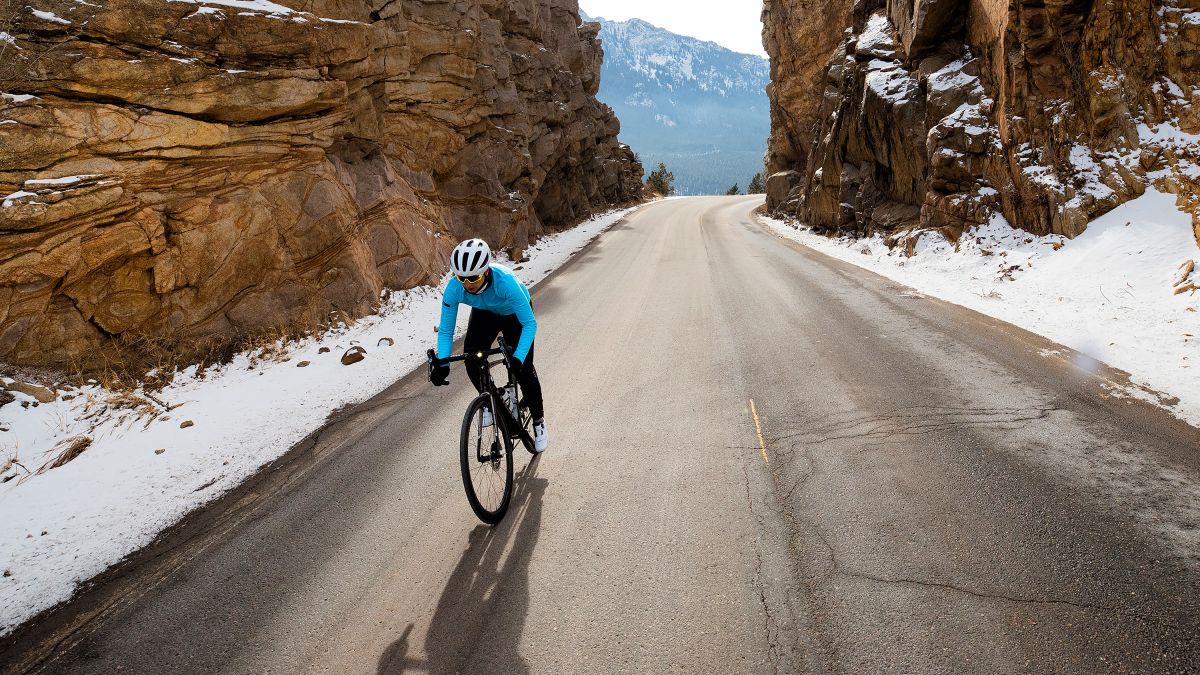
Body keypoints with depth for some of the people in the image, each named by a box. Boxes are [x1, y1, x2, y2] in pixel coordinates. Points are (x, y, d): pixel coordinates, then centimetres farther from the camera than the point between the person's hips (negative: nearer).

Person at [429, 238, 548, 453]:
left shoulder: (505, 281, -44)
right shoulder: (454, 288, -34)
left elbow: (529, 324, -38)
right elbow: (445, 330, -24)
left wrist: (518, 358, -50)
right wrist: (441, 363, -38)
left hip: (514, 314, -3)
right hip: (484, 313, 3)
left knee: (523, 369, -9)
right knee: (470, 356, -19)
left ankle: (538, 421, 13)